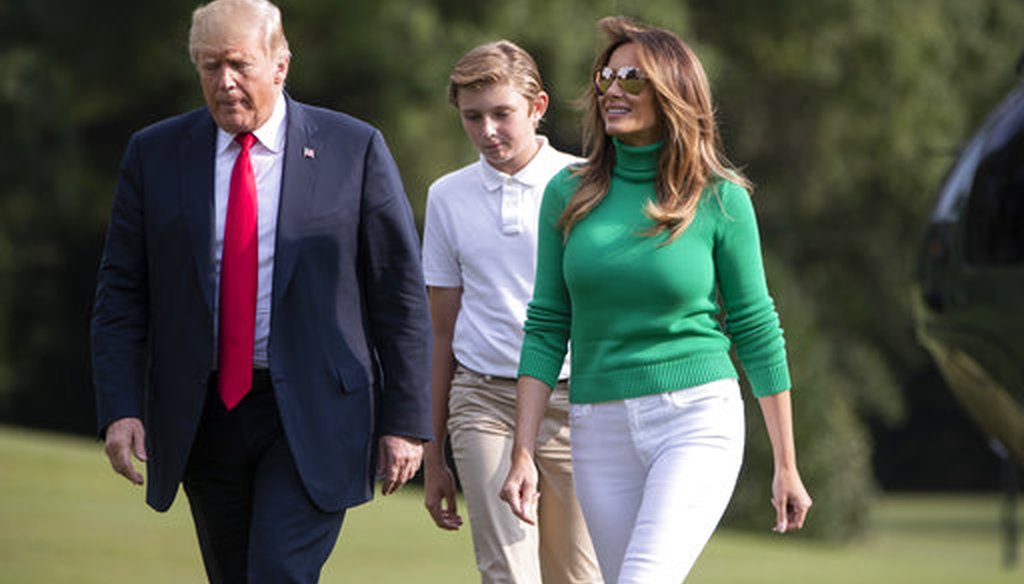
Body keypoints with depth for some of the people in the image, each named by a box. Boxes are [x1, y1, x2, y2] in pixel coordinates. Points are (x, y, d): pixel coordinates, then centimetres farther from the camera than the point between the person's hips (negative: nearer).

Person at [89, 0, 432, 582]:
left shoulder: (355, 150, -2)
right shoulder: (155, 154, 5)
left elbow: (401, 292, 0)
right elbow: (121, 293, 5)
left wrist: (405, 421, -4)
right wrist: (120, 408, -6)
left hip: (312, 416, -4)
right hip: (203, 416, 4)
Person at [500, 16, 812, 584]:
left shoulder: (719, 199, -2)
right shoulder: (569, 194, 5)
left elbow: (756, 330, 2)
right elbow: (546, 328, 6)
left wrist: (786, 465, 4)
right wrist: (522, 454, 0)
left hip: (698, 422, -4)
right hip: (600, 431, 4)